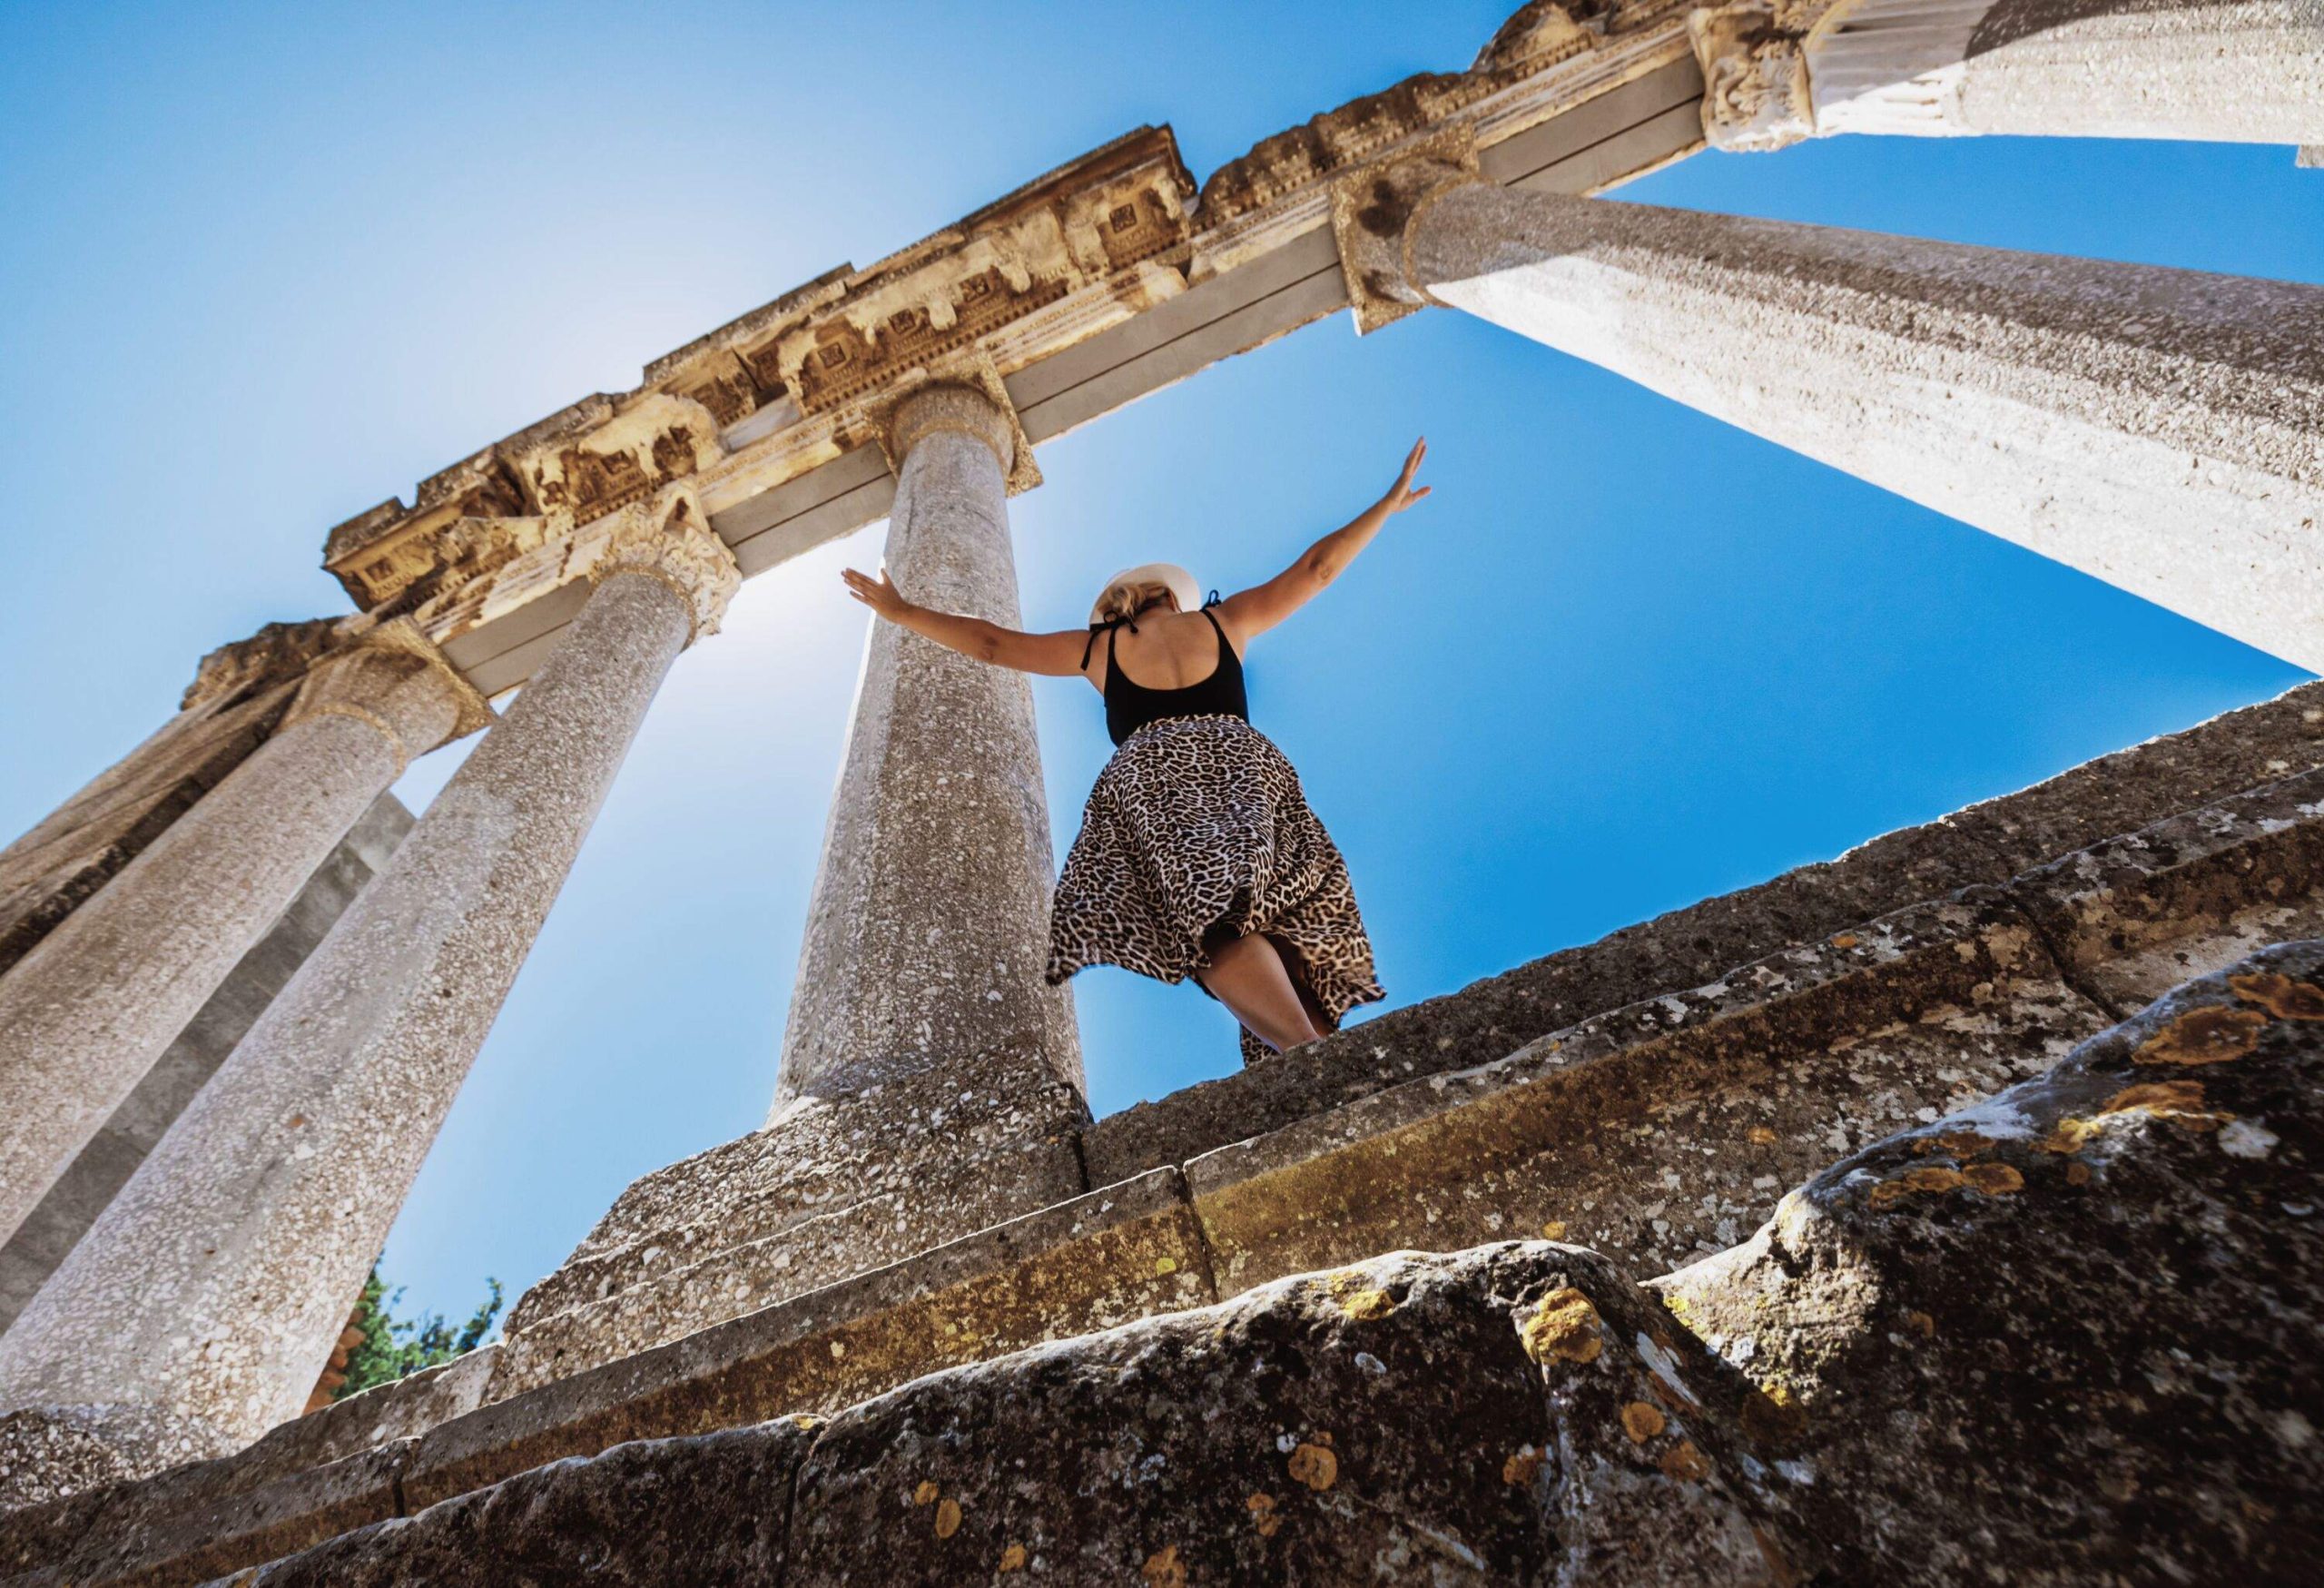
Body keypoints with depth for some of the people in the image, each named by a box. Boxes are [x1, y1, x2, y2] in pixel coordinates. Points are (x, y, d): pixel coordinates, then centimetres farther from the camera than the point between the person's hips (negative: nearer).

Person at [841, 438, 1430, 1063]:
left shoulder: (1097, 647, 26)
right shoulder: (1223, 621, 28)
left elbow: (993, 642, 30)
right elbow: (1315, 569, 33)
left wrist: (900, 611, 41)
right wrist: (1391, 501, 44)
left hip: (1146, 771, -1)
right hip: (1243, 760, 2)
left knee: (1210, 926, -23)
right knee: (1273, 928, -9)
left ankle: (1309, 1055, -46)